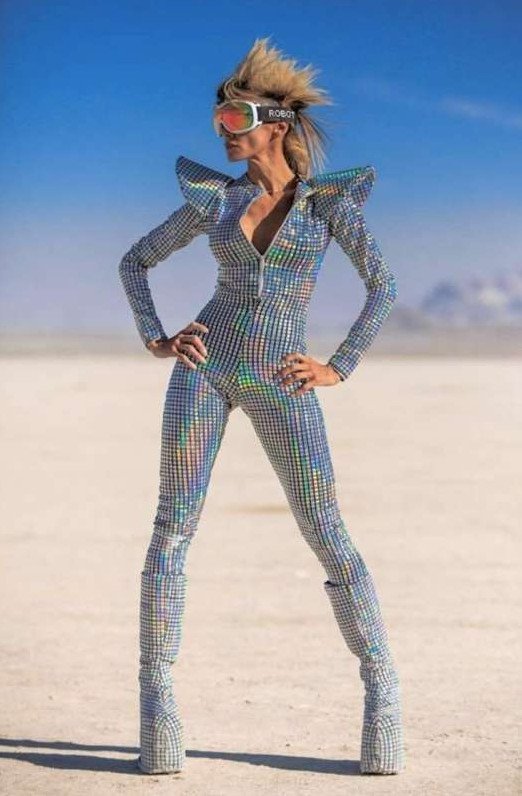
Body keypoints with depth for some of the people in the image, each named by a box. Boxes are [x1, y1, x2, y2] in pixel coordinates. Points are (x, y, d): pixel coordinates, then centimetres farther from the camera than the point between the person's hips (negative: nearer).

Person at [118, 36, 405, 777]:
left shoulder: (329, 198, 1)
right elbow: (135, 261, 15)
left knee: (330, 539, -4)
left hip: (281, 384, -2)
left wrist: (340, 367, -5)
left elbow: (384, 283, 0)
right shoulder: (214, 198, 6)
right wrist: (154, 339, 2)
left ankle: (382, 686, 5)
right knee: (172, 528, -5)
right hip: (207, 366, 2)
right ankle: (157, 693, -2)